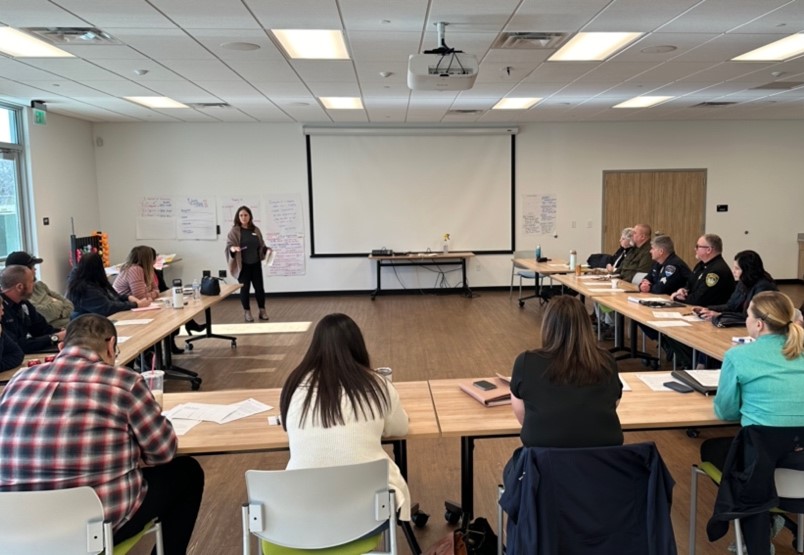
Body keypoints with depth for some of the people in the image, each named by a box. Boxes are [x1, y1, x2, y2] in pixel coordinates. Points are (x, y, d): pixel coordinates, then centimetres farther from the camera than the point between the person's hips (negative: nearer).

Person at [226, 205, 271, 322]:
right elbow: (228, 246, -9)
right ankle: (247, 312, 17)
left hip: (256, 264, 3)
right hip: (242, 265, -3)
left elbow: (261, 245, 15)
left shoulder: (255, 230, 7)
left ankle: (262, 311, 18)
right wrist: (232, 249, -30)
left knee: (259, 287, 5)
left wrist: (266, 250, -4)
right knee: (245, 288, 3)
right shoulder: (234, 231, -5)